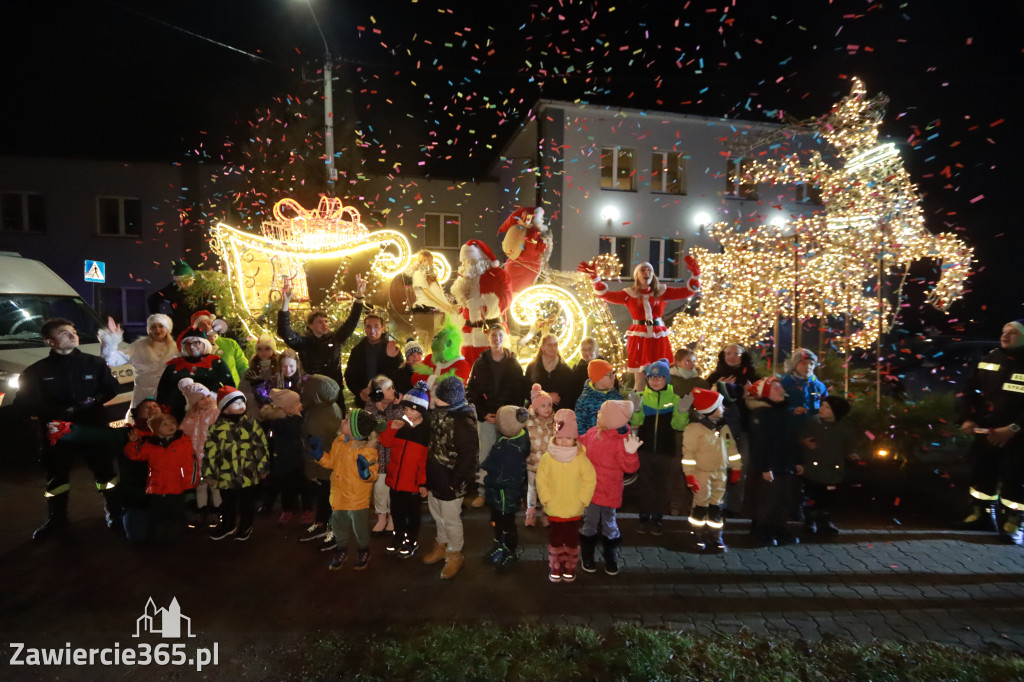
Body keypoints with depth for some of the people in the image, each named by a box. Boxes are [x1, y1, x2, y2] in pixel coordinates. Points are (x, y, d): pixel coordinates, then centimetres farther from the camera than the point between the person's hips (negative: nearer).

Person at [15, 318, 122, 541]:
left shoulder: (94, 363, 1)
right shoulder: (37, 371, -2)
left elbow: (111, 388, 5)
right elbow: (23, 402, -6)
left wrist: (94, 401, -14)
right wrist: (56, 413, -19)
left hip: (94, 428, 0)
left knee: (105, 471, 8)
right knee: (56, 477, 13)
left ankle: (114, 511, 25)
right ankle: (56, 519, 33)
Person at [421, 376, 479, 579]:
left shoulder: (464, 423, -28)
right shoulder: (438, 413, -4)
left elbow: (468, 458, -24)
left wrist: (454, 482, -19)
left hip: (449, 483, -8)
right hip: (434, 478, 8)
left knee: (451, 519, 11)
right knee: (437, 514, 25)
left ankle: (455, 555, 34)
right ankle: (442, 545, 49)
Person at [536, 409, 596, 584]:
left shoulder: (581, 458, -11)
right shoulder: (547, 458, -11)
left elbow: (590, 480, -4)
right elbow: (541, 481, -4)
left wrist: (582, 500, -6)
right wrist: (547, 500, -7)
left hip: (574, 510, 0)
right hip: (554, 509, 0)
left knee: (572, 541, 13)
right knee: (555, 540, 12)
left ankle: (570, 568, 30)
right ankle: (555, 568, 28)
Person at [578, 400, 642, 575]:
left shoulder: (621, 440, -22)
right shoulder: (593, 432, -5)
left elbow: (630, 467, -24)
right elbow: (582, 444, 15)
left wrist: (630, 453, -41)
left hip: (608, 493, -4)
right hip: (590, 488, 4)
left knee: (608, 525, 16)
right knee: (589, 524, 16)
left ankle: (611, 560, 38)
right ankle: (587, 558, 36)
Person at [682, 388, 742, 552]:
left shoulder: (724, 427, 4)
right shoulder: (694, 428, -17)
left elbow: (732, 448, 13)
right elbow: (688, 453, -16)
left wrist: (736, 469, 13)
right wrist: (689, 476, -17)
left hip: (720, 472, 6)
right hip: (702, 473, -6)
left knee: (716, 505, 12)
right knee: (701, 504, 4)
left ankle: (715, 537, 23)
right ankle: (698, 537, 19)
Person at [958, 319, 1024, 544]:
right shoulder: (989, 360, 7)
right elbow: (970, 390, 12)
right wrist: (967, 418, 2)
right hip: (984, 431, 5)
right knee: (981, 473, 13)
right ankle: (983, 513, 30)